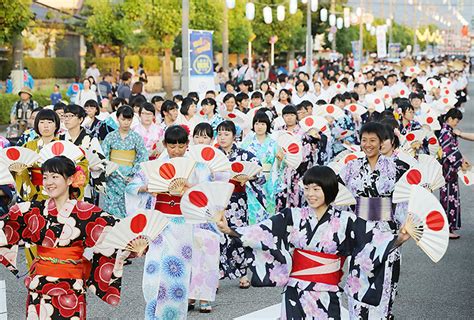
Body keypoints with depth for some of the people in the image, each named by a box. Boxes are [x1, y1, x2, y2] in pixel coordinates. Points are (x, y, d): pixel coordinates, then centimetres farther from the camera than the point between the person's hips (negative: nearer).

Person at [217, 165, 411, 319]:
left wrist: (399, 239, -24)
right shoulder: (293, 216, 0)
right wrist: (230, 231, -17)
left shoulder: (344, 221, -2)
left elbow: (373, 238, -9)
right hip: (295, 293, 1)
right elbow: (261, 231, -6)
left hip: (327, 296, -1)